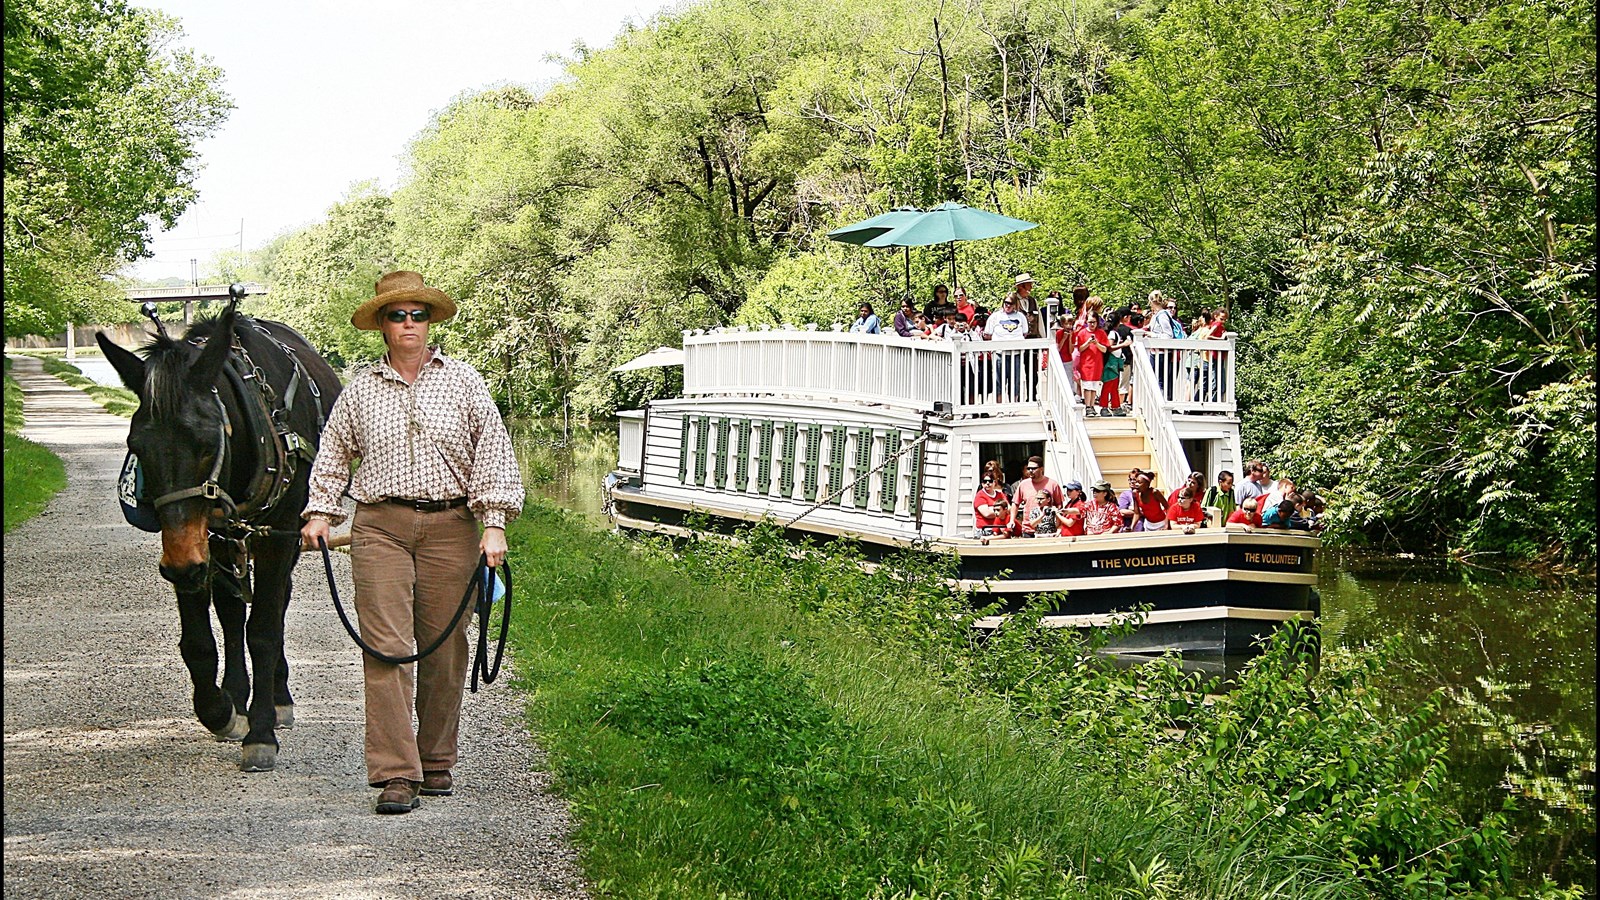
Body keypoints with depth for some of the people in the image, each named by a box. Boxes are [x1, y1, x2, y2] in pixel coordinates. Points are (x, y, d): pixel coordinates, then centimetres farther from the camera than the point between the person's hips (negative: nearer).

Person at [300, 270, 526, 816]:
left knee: (443, 649, 5)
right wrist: (319, 513, 10)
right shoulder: (360, 390, 9)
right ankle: (396, 774, -8)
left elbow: (493, 451, 3)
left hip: (450, 526, 0)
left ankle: (437, 762, 20)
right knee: (386, 647, -8)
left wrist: (495, 523, -5)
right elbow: (334, 455, 21)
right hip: (380, 525, 0)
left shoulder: (462, 381, 6)